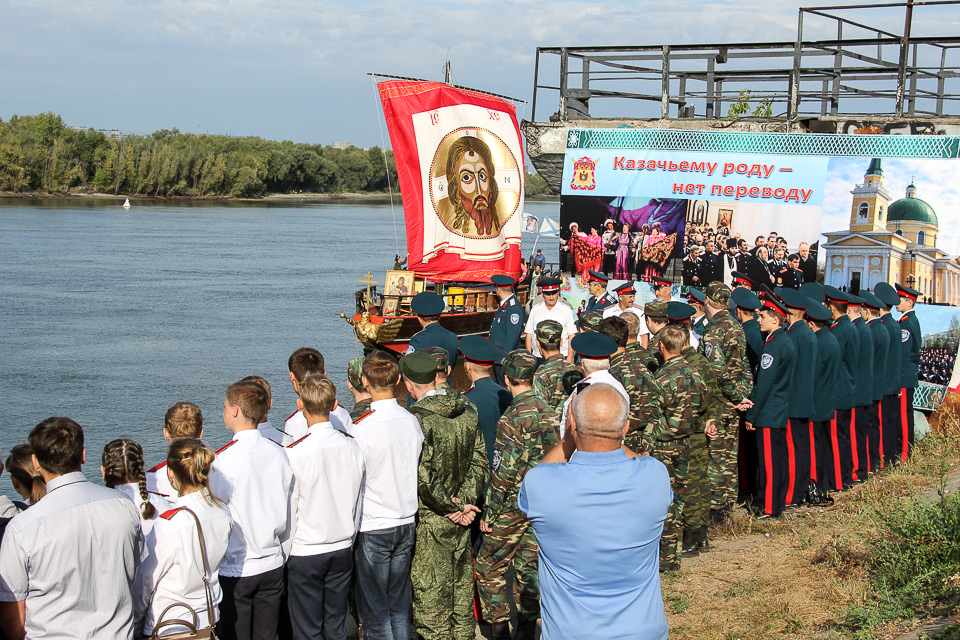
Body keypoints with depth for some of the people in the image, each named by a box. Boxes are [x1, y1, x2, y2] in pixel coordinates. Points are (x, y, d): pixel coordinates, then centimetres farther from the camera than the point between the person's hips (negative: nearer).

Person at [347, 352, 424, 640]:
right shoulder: (412, 421, -4)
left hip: (373, 528, -5)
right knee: (399, 605, 16)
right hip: (406, 523, 5)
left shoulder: (361, 428, -20)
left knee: (374, 610, 5)